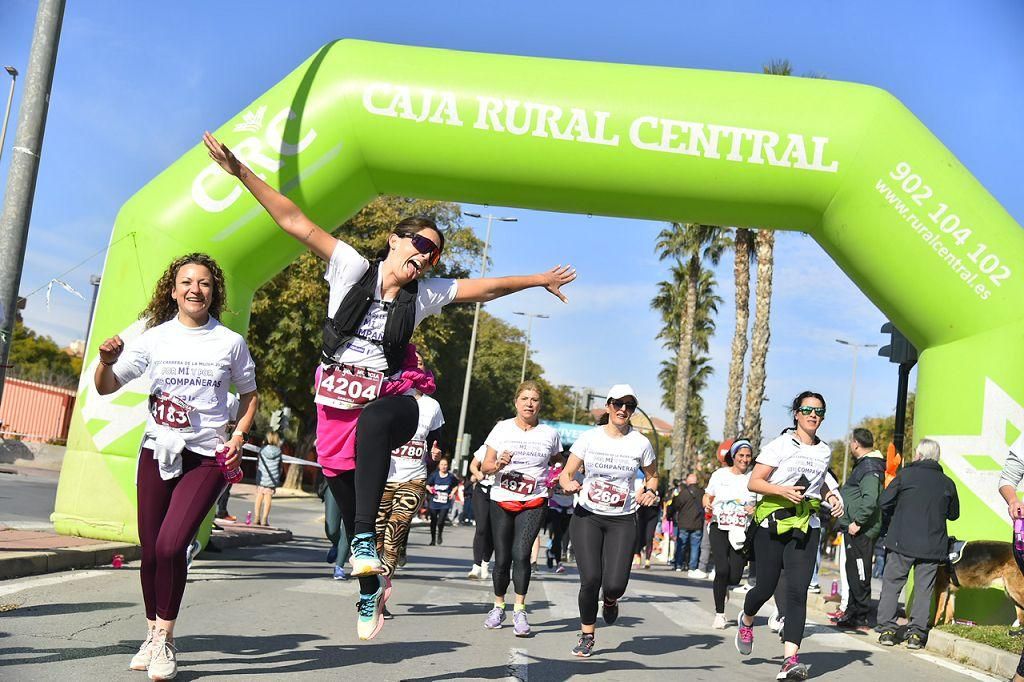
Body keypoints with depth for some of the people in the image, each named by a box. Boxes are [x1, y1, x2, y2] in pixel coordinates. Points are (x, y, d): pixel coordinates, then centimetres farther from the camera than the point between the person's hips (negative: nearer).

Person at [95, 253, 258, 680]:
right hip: (157, 451, 3)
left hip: (206, 457, -3)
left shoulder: (230, 342, 0)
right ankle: (153, 635, 28)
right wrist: (106, 361, -18)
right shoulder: (155, 337, 3)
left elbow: (249, 395, 13)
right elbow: (107, 388, 3)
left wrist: (238, 434, -3)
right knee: (150, 551, 7)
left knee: (171, 545, -17)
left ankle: (164, 641, 1)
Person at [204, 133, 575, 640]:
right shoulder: (352, 268, 0)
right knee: (348, 499, 7)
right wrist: (242, 173, -8)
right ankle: (371, 590, 30)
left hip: (391, 399, 0)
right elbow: (295, 222, -4)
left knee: (372, 423, -39)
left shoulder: (426, 295, 6)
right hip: (338, 400, 1)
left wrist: (538, 281, 23)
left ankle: (365, 543, -38)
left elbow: (486, 288, 17)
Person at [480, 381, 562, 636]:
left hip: (534, 502, -1)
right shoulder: (502, 428, 2)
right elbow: (485, 466, 2)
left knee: (521, 554, -17)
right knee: (502, 558, 5)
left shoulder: (549, 434, 3)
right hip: (501, 500, 1)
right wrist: (499, 464, -19)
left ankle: (520, 611, -7)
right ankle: (498, 607, 25)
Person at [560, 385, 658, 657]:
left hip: (622, 521, 0)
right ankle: (587, 636, 11)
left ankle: (610, 600, 29)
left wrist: (649, 491, -6)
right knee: (590, 578, -14)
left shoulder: (640, 443, 0)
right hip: (587, 516, 0)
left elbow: (652, 476, 16)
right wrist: (569, 484, -19)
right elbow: (566, 474, 4)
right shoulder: (589, 437, -1)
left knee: (615, 584, -12)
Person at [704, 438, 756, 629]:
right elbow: (707, 497, 14)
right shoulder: (720, 474, 6)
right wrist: (708, 504, -9)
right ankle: (719, 614, 2)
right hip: (719, 528, 0)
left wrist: (755, 510, -11)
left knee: (735, 577, -6)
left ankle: (723, 587, 34)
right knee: (722, 569, -15)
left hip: (742, 532, 0)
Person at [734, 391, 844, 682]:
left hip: (806, 528, 3)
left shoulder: (825, 451, 11)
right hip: (773, 523, -3)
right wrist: (783, 490, -22)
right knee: (766, 587, 4)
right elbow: (753, 483, -7)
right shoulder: (781, 445, -5)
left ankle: (791, 659, -13)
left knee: (798, 591, -9)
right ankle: (746, 620, 39)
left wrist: (833, 497, 11)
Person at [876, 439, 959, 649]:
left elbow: (884, 501, -5)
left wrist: (887, 526, 13)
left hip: (902, 541, -2)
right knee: (924, 588, 8)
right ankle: (917, 632, 4)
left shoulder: (906, 474, -4)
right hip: (933, 545, 2)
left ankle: (887, 629, 3)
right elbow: (953, 514, 15)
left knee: (891, 584, 6)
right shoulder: (947, 483, 4)